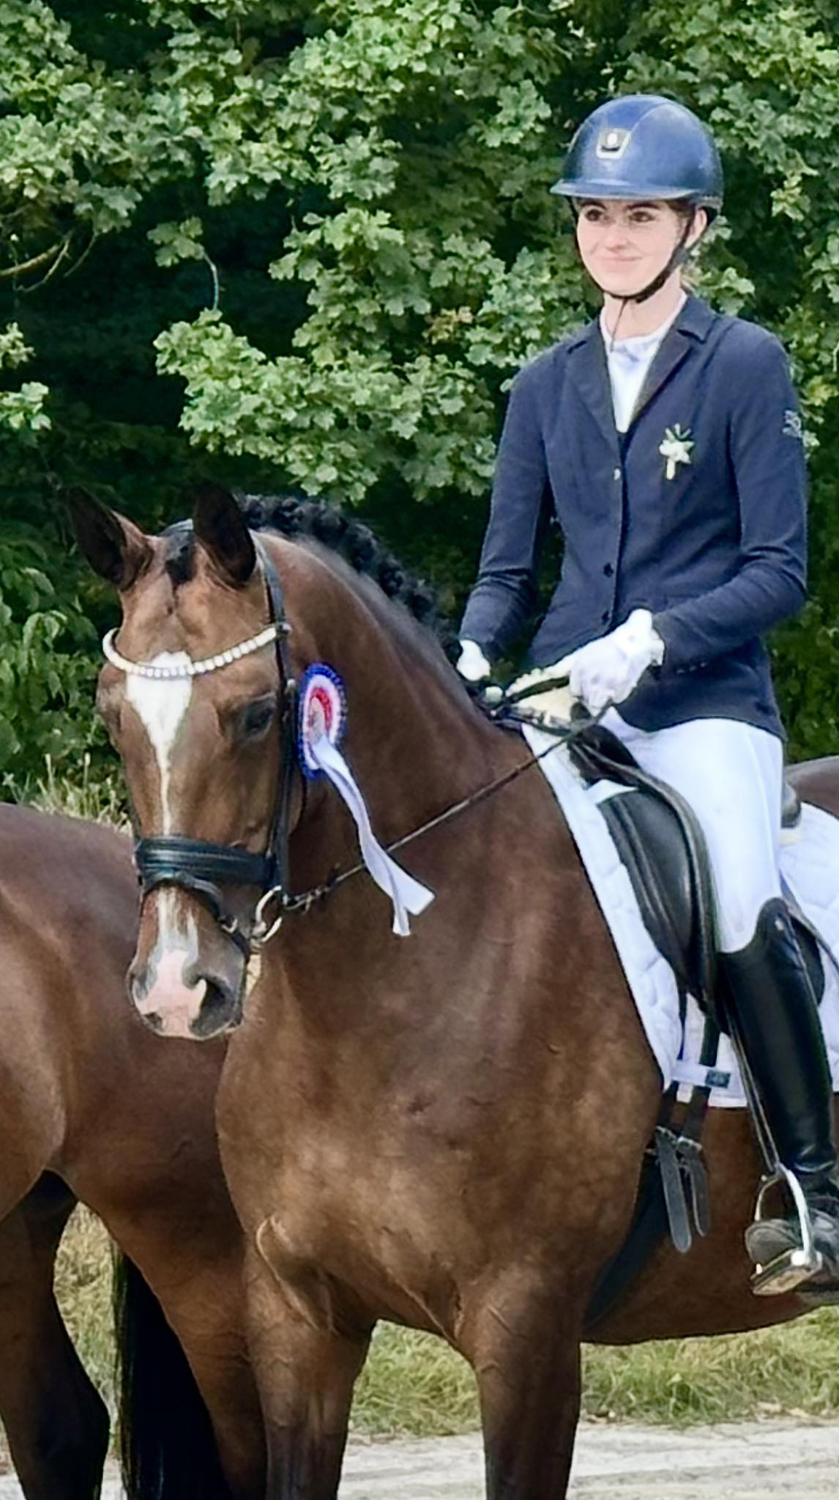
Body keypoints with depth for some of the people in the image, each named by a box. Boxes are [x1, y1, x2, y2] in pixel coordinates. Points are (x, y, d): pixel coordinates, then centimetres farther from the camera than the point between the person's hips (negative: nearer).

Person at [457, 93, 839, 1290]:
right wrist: (469, 656, -5)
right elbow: (507, 569, 16)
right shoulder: (548, 387, 13)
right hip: (562, 698, 5)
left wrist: (654, 636, -19)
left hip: (703, 701, -5)